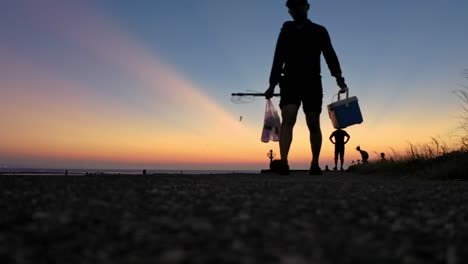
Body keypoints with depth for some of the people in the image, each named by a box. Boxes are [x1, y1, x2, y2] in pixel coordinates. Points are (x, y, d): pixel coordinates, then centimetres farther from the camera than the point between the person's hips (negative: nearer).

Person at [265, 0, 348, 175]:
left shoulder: (319, 31, 12)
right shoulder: (286, 31, 17)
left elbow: (330, 55, 0)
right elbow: (278, 60, 17)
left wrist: (338, 77, -16)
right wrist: (272, 85, 9)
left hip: (312, 82, 0)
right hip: (290, 82, 0)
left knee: (313, 124, 0)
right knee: (287, 120, -18)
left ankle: (315, 164, 10)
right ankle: (283, 162, -29)